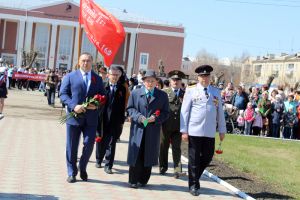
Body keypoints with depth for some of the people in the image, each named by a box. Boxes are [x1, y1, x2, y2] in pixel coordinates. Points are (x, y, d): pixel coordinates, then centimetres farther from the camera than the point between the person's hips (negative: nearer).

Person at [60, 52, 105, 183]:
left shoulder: (98, 79, 12)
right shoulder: (70, 77, 4)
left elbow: (102, 96, 12)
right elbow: (63, 94, -2)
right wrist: (73, 106, -17)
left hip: (91, 118, 2)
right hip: (74, 116, -1)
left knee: (89, 144, -1)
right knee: (72, 146, 5)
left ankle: (82, 168, 23)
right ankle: (72, 172, 19)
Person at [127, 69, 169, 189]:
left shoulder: (162, 95, 6)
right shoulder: (135, 93, 7)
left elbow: (165, 113, 5)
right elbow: (130, 108, 6)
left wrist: (155, 118, -13)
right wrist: (139, 117, -11)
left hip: (153, 131, 0)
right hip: (137, 129, 0)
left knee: (148, 155, 5)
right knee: (135, 155, 0)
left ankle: (143, 180, 16)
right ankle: (133, 180, 10)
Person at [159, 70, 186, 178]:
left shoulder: (185, 94, 7)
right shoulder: (164, 92, 6)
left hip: (178, 126, 0)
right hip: (165, 125, 0)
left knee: (177, 148, 1)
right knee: (163, 147, 11)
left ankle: (177, 169, 5)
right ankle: (163, 167, 25)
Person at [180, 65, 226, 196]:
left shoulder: (216, 92, 10)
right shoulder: (191, 91, 0)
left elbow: (220, 112, 13)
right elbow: (184, 111, -2)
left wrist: (222, 130, 10)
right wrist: (184, 131, -7)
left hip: (210, 132, 3)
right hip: (194, 131, -3)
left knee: (207, 157, 8)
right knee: (194, 159, 3)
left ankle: (194, 177, 30)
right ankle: (194, 185, 14)